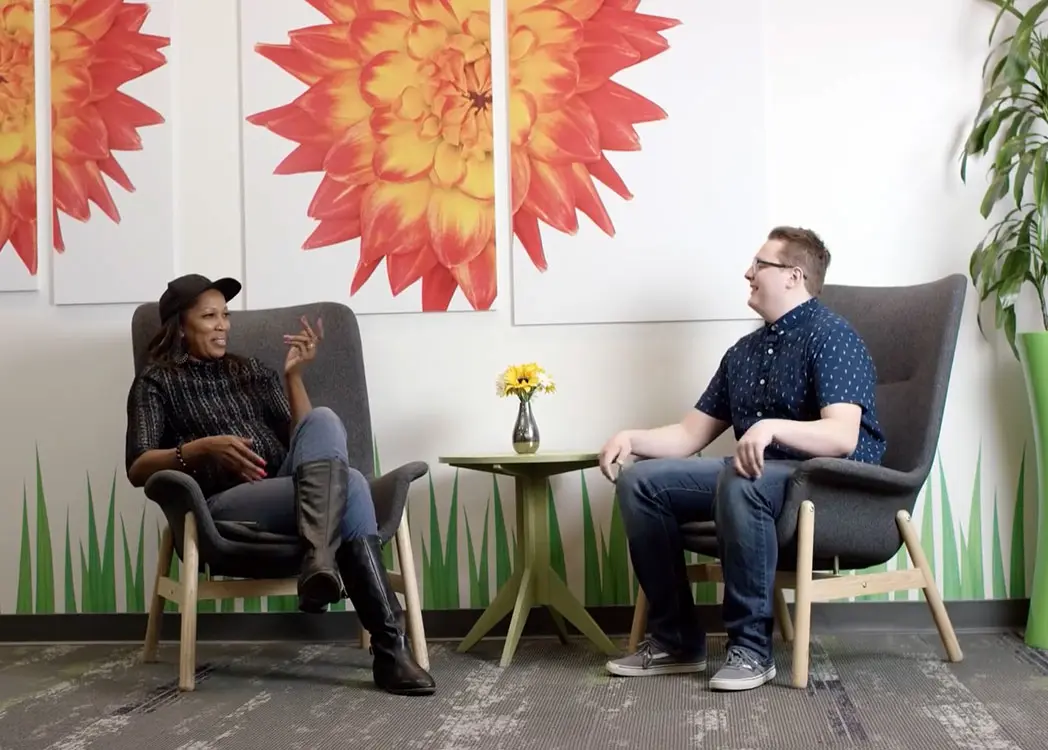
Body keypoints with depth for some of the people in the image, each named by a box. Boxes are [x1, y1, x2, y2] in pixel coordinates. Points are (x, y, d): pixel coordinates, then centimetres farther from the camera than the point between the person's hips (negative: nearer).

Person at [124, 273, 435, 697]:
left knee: (324, 421, -29)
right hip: (223, 506, -5)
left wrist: (294, 376, 1)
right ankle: (389, 650, -42)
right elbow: (137, 468, -1)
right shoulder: (157, 381, 13)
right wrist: (203, 447, -17)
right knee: (347, 486, -31)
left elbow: (304, 440, 14)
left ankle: (319, 560, -47)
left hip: (291, 489, 5)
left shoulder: (251, 371, 26)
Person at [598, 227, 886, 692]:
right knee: (640, 482, -5)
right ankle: (675, 638, -3)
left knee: (740, 482, -39)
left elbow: (843, 436, -25)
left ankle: (751, 647, -27)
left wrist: (772, 427, -42)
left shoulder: (831, 337, -10)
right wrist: (632, 438, -4)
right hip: (759, 474, 8)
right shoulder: (743, 352, 14)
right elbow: (691, 434, 14)